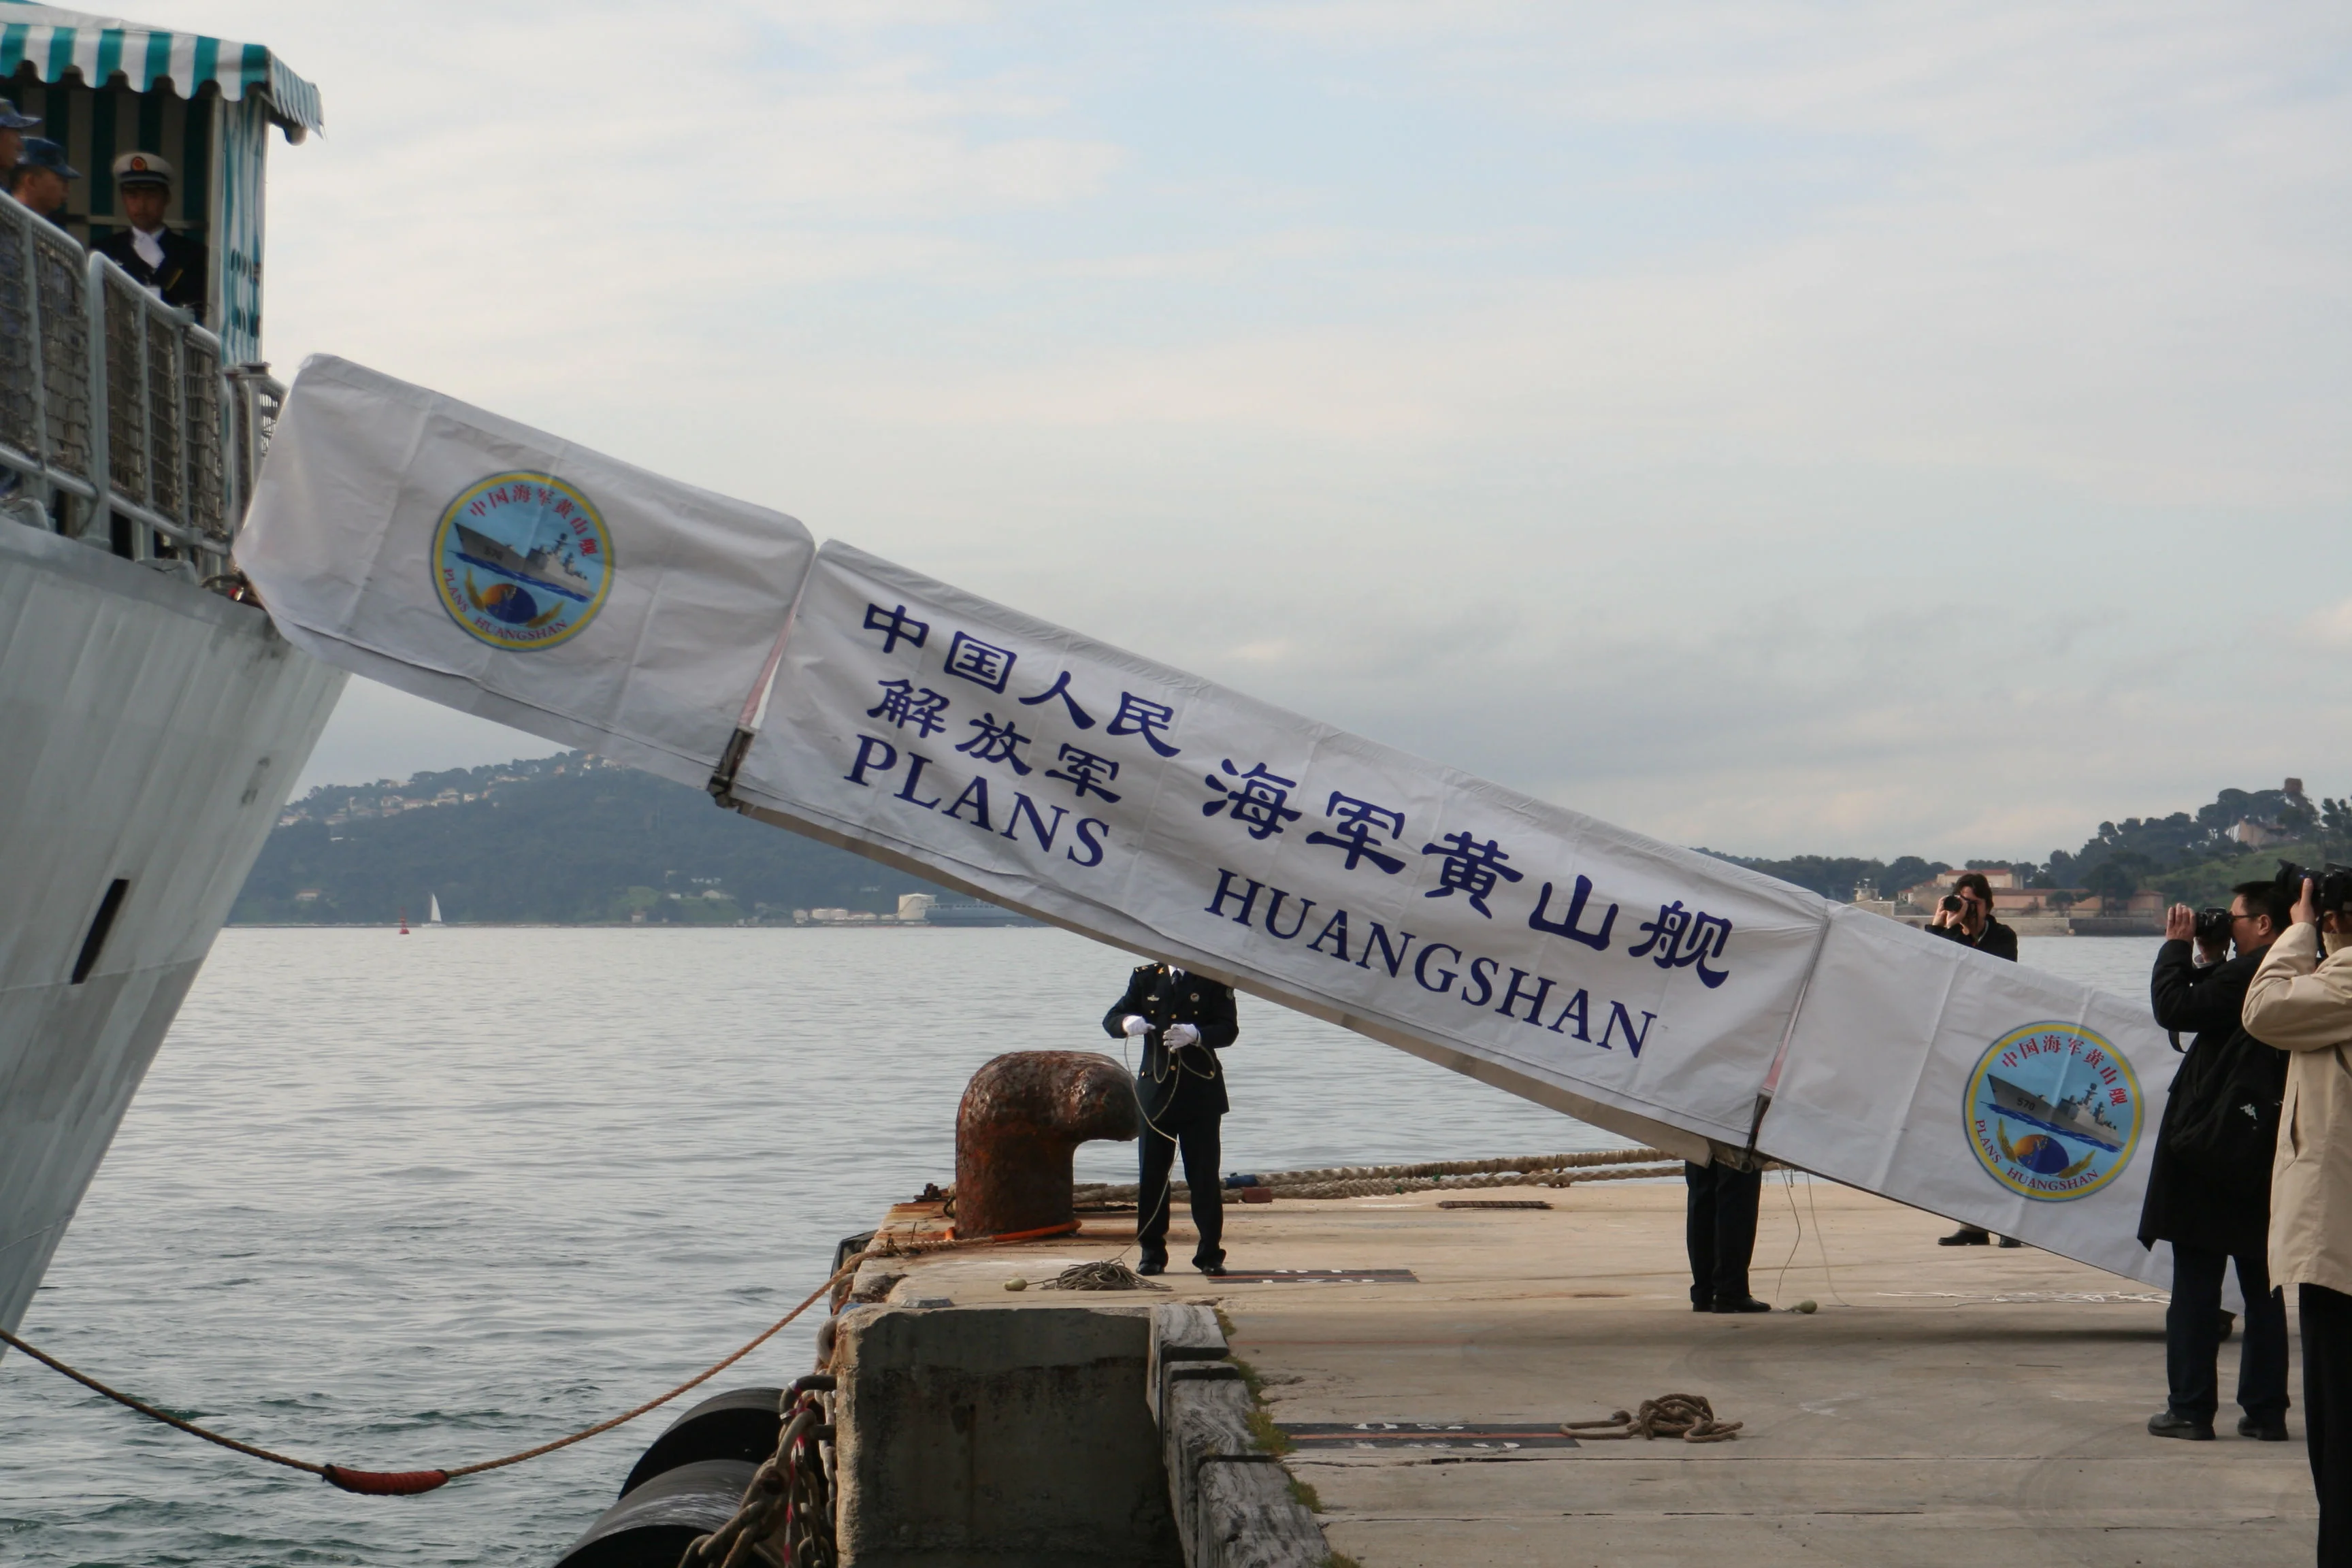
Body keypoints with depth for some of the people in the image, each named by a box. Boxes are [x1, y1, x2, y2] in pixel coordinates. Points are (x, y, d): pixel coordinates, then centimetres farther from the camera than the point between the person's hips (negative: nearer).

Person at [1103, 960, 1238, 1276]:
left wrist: (1196, 1035, -26)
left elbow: (1228, 1030, -6)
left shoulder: (1213, 979, 3)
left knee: (1204, 1175, -1)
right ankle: (1152, 1253, 11)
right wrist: (1127, 1023, -19)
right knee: (1152, 1173, 3)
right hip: (1155, 1090, 2)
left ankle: (1210, 1253, 5)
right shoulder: (1146, 978, 10)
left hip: (1200, 1093, -2)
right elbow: (1110, 1020, 6)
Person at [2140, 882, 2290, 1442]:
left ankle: (2190, 1408, 1)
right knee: (2263, 1289, 11)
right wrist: (2211, 961, 14)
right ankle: (2265, 1410, 13)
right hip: (2265, 1156, 8)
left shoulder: (2250, 974, -17)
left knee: (2196, 1286, -1)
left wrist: (2177, 947, -5)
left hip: (2212, 1149, -8)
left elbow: (2175, 1007, -17)